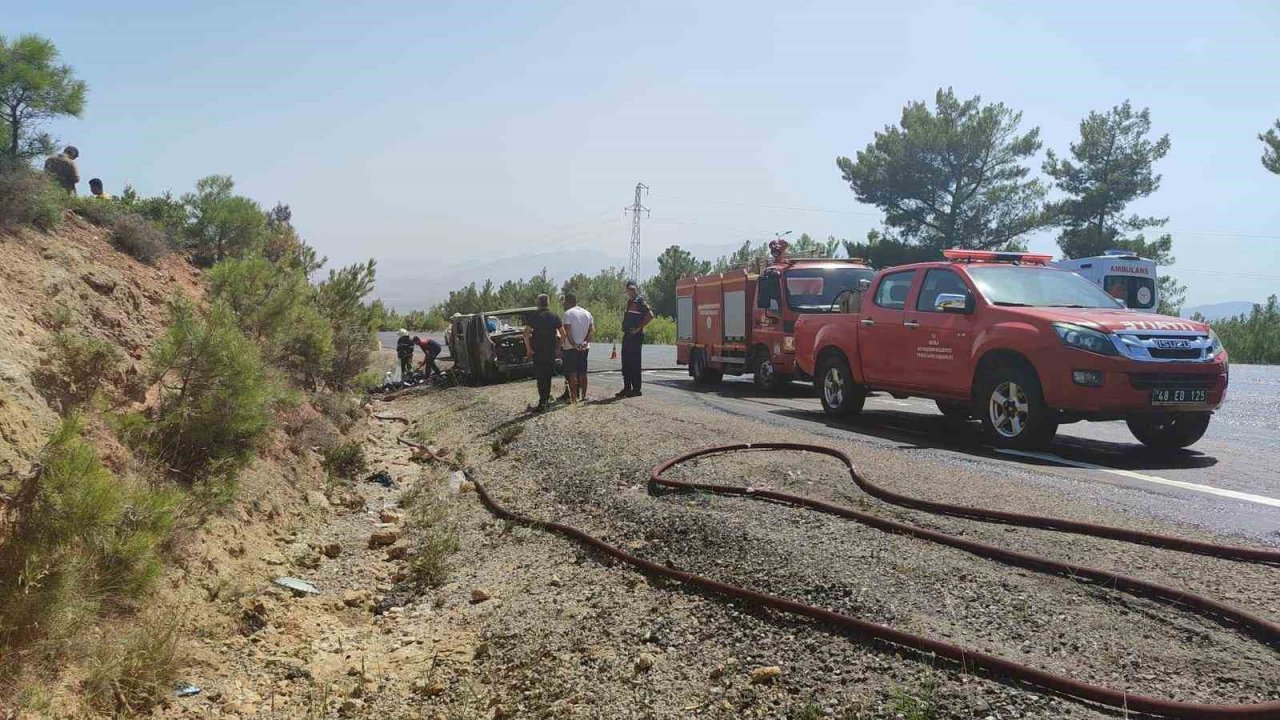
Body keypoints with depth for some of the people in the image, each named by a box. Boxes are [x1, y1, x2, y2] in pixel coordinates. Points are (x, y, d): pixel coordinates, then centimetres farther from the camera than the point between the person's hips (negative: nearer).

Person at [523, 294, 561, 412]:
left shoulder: (533, 316, -5)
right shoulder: (554, 317, 1)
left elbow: (526, 334, -11)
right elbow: (561, 334, -4)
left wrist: (528, 349, -4)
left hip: (537, 350, -2)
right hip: (551, 351, 2)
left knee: (540, 376, 0)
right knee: (548, 375, 15)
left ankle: (542, 401, -10)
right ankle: (546, 399, 21)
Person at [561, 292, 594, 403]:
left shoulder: (568, 313, -7)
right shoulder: (587, 313, 12)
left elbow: (567, 331, -18)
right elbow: (592, 330, 3)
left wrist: (573, 344, -17)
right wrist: (585, 342, -4)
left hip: (571, 348, -6)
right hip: (584, 348, 6)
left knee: (572, 373, -3)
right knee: (583, 373, 11)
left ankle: (574, 397, -6)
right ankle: (583, 396, 13)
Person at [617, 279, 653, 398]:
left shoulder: (640, 301, -9)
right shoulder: (629, 302, 17)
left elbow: (650, 315, -20)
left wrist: (639, 328, -18)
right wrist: (624, 329, 14)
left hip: (635, 336, -9)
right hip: (627, 335, 9)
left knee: (634, 363, -5)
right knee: (626, 363, 11)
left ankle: (636, 389, -1)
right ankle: (627, 388, 17)